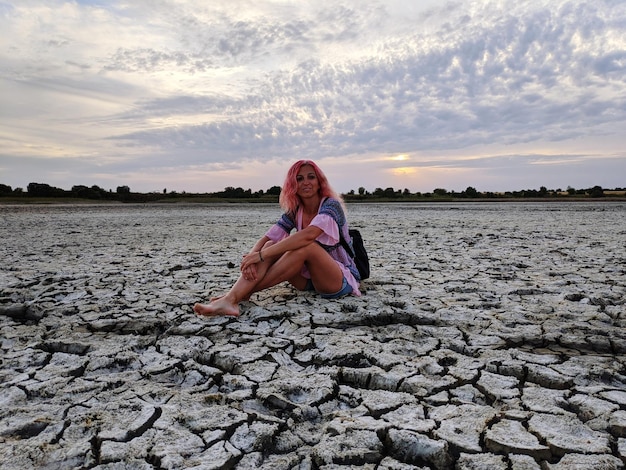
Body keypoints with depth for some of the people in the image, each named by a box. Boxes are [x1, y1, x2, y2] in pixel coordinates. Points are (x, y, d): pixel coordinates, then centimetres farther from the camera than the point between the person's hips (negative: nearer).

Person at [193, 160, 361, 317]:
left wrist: (262, 255, -35)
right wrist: (250, 258, -31)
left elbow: (308, 235, -34)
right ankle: (230, 299, -32)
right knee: (271, 246, -17)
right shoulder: (294, 212, 3)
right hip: (310, 277, 5)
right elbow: (265, 239, -8)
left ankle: (244, 293, -29)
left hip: (343, 279, -5)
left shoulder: (331, 205, -15)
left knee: (305, 246, -33)